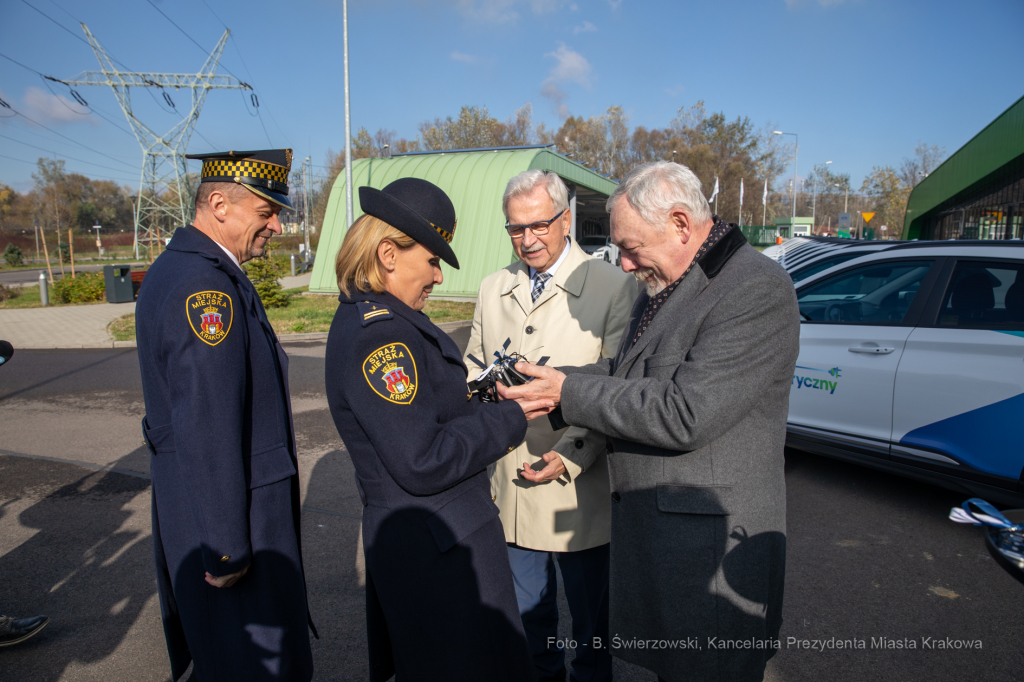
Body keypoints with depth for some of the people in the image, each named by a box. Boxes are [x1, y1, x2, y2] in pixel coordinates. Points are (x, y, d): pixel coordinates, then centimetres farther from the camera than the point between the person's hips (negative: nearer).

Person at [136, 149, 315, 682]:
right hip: (229, 512, -10)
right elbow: (207, 430, -27)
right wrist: (226, 549, -21)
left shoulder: (176, 266, 10)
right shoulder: (208, 286, -24)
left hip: (184, 496, 10)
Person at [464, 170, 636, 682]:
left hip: (579, 487, -4)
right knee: (527, 610, 23)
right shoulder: (493, 289, 8)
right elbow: (474, 368, 17)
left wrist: (570, 456, -19)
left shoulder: (614, 286, -9)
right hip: (508, 484, 5)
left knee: (590, 613, 15)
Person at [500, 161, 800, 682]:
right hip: (648, 524, 8)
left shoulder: (758, 291, -20)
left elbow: (683, 415, -26)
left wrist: (569, 393, -18)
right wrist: (545, 381, 1)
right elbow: (624, 371, 15)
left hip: (708, 542, -8)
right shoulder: (667, 283, 10)